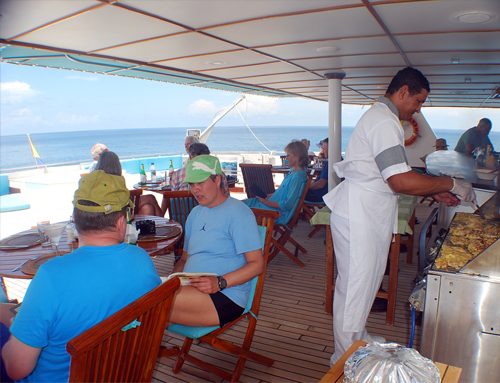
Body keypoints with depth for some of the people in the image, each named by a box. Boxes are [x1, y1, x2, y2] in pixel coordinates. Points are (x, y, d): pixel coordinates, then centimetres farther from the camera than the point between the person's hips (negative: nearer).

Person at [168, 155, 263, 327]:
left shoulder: (238, 212, -5)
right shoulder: (195, 213, 21)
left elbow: (257, 264, -10)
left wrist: (220, 283, -22)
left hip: (226, 298, -7)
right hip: (190, 290, 7)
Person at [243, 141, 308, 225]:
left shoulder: (297, 177, -23)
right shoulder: (293, 170, 8)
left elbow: (288, 204, -24)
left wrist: (268, 203, -16)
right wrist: (267, 196, 9)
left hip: (280, 212, -11)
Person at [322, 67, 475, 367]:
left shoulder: (380, 117, 17)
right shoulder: (384, 121, -19)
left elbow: (393, 175, 21)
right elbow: (400, 181, -27)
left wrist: (435, 192, 14)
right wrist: (450, 184, -14)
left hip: (369, 215, 11)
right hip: (359, 218, -11)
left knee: (367, 281, 21)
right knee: (355, 287, 1)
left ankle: (359, 337, 40)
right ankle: (345, 360, 17)